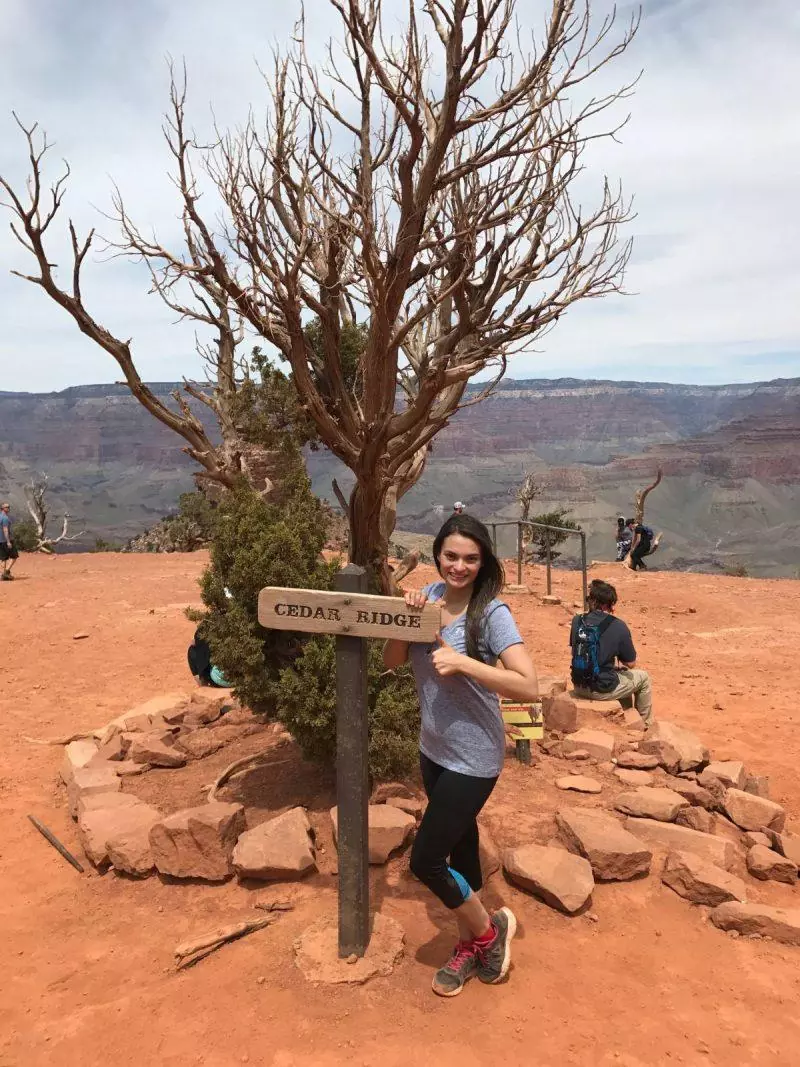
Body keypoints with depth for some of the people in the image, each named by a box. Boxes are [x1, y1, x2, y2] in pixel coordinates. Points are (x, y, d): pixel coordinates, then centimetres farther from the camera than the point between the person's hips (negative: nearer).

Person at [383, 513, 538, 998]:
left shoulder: (492, 613, -21)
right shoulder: (430, 595, -3)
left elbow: (529, 687, -27)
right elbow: (391, 662, -1)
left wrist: (464, 662, -32)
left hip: (473, 758, -6)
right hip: (434, 749, 6)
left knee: (425, 860, -1)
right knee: (459, 850, 21)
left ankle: (489, 930, 26)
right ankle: (471, 946, 42)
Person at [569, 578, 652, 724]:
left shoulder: (577, 621, -4)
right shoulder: (618, 626, -15)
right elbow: (631, 664, -7)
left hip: (579, 687, 5)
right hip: (603, 691, -5)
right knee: (643, 677, 21)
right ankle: (645, 724, 36)